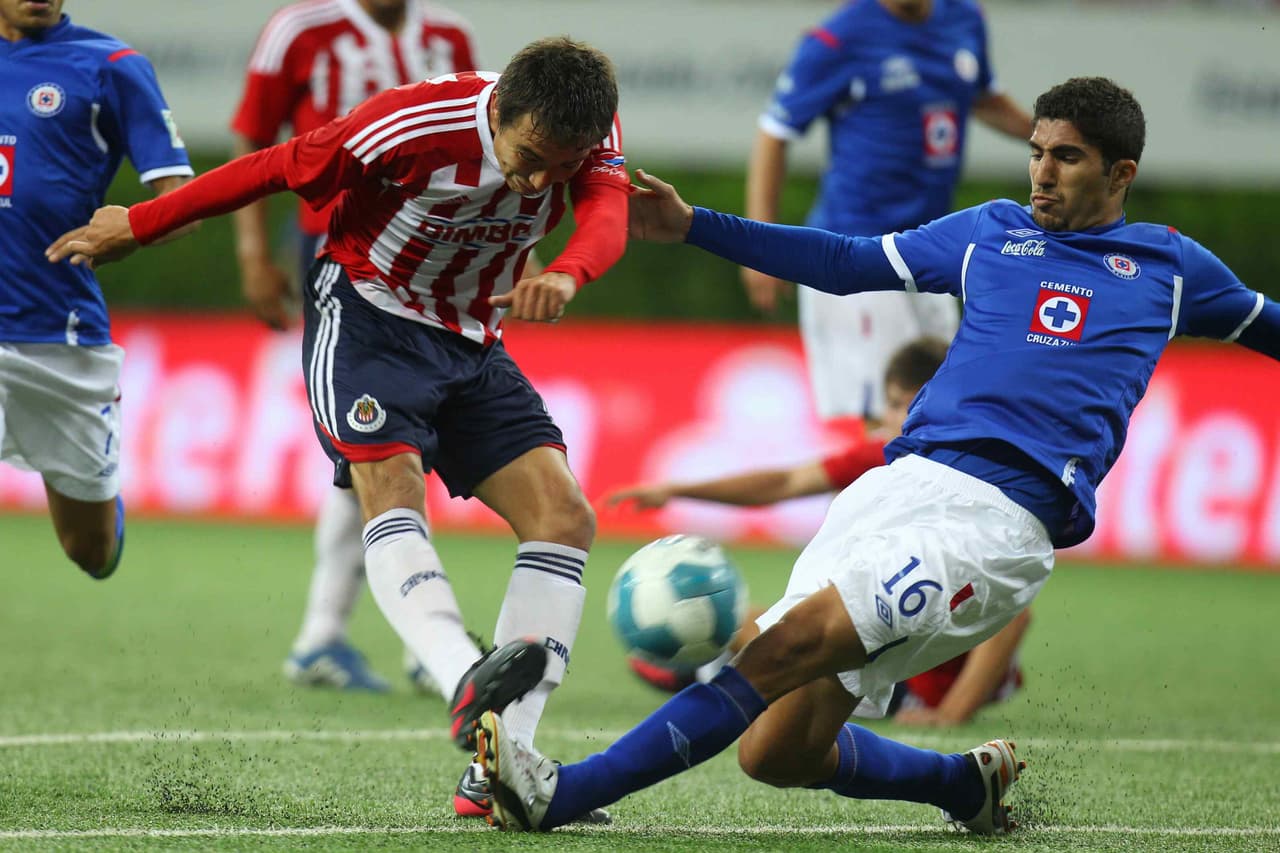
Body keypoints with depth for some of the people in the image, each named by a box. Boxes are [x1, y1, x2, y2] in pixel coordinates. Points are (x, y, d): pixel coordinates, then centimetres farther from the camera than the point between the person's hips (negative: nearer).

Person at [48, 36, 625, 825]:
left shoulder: (591, 139, -15)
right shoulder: (416, 123, -27)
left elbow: (608, 218, -35)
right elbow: (278, 168, -16)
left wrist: (565, 277, -60)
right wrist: (138, 226, -7)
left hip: (470, 345, 5)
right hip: (366, 315, -5)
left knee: (565, 516, -10)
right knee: (392, 487, -30)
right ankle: (469, 686, -51)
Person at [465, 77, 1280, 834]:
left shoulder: (1168, 265, 17)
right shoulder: (991, 231, 23)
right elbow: (845, 262, 26)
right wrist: (693, 227, 22)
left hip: (999, 519, -5)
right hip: (898, 484, 5)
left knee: (794, 643, -25)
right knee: (778, 750, -4)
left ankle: (566, 794, -29)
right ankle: (973, 783, 22)